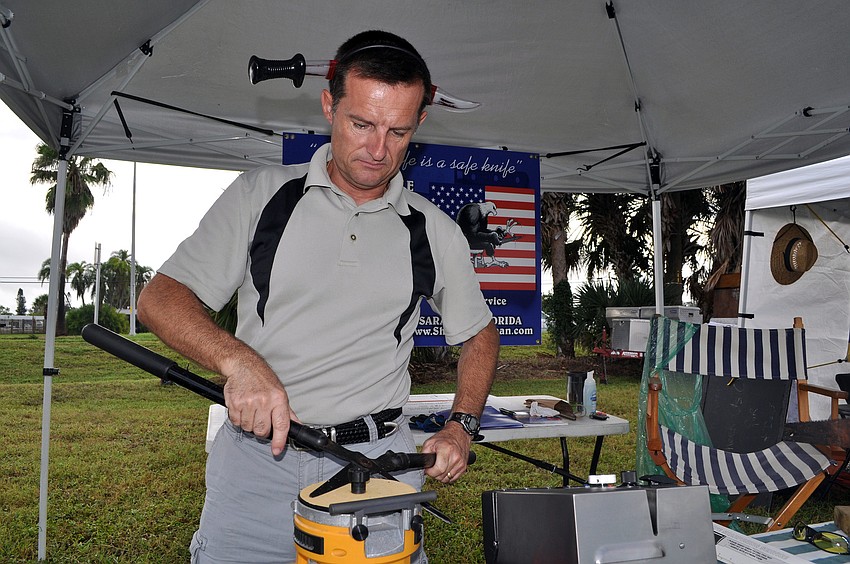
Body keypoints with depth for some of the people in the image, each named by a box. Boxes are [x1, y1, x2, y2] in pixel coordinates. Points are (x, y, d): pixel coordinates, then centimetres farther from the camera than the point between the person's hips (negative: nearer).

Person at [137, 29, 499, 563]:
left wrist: (461, 426, 4)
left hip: (379, 459, 1)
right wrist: (237, 359, -20)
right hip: (257, 454, 0)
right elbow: (159, 298, -2)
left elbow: (480, 334, 17)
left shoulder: (436, 233, 5)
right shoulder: (261, 194, 1)